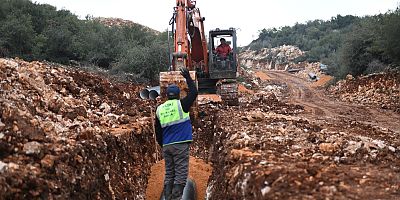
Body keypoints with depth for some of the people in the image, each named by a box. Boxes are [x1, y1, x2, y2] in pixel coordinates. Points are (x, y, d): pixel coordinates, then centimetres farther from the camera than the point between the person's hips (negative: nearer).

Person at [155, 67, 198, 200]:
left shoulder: (159, 109, 10)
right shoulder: (181, 105, -5)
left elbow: (158, 132, 14)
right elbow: (194, 92, 4)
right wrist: (188, 78, 14)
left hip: (167, 146, 5)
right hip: (181, 145, -5)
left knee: (169, 174, 10)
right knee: (181, 174, -4)